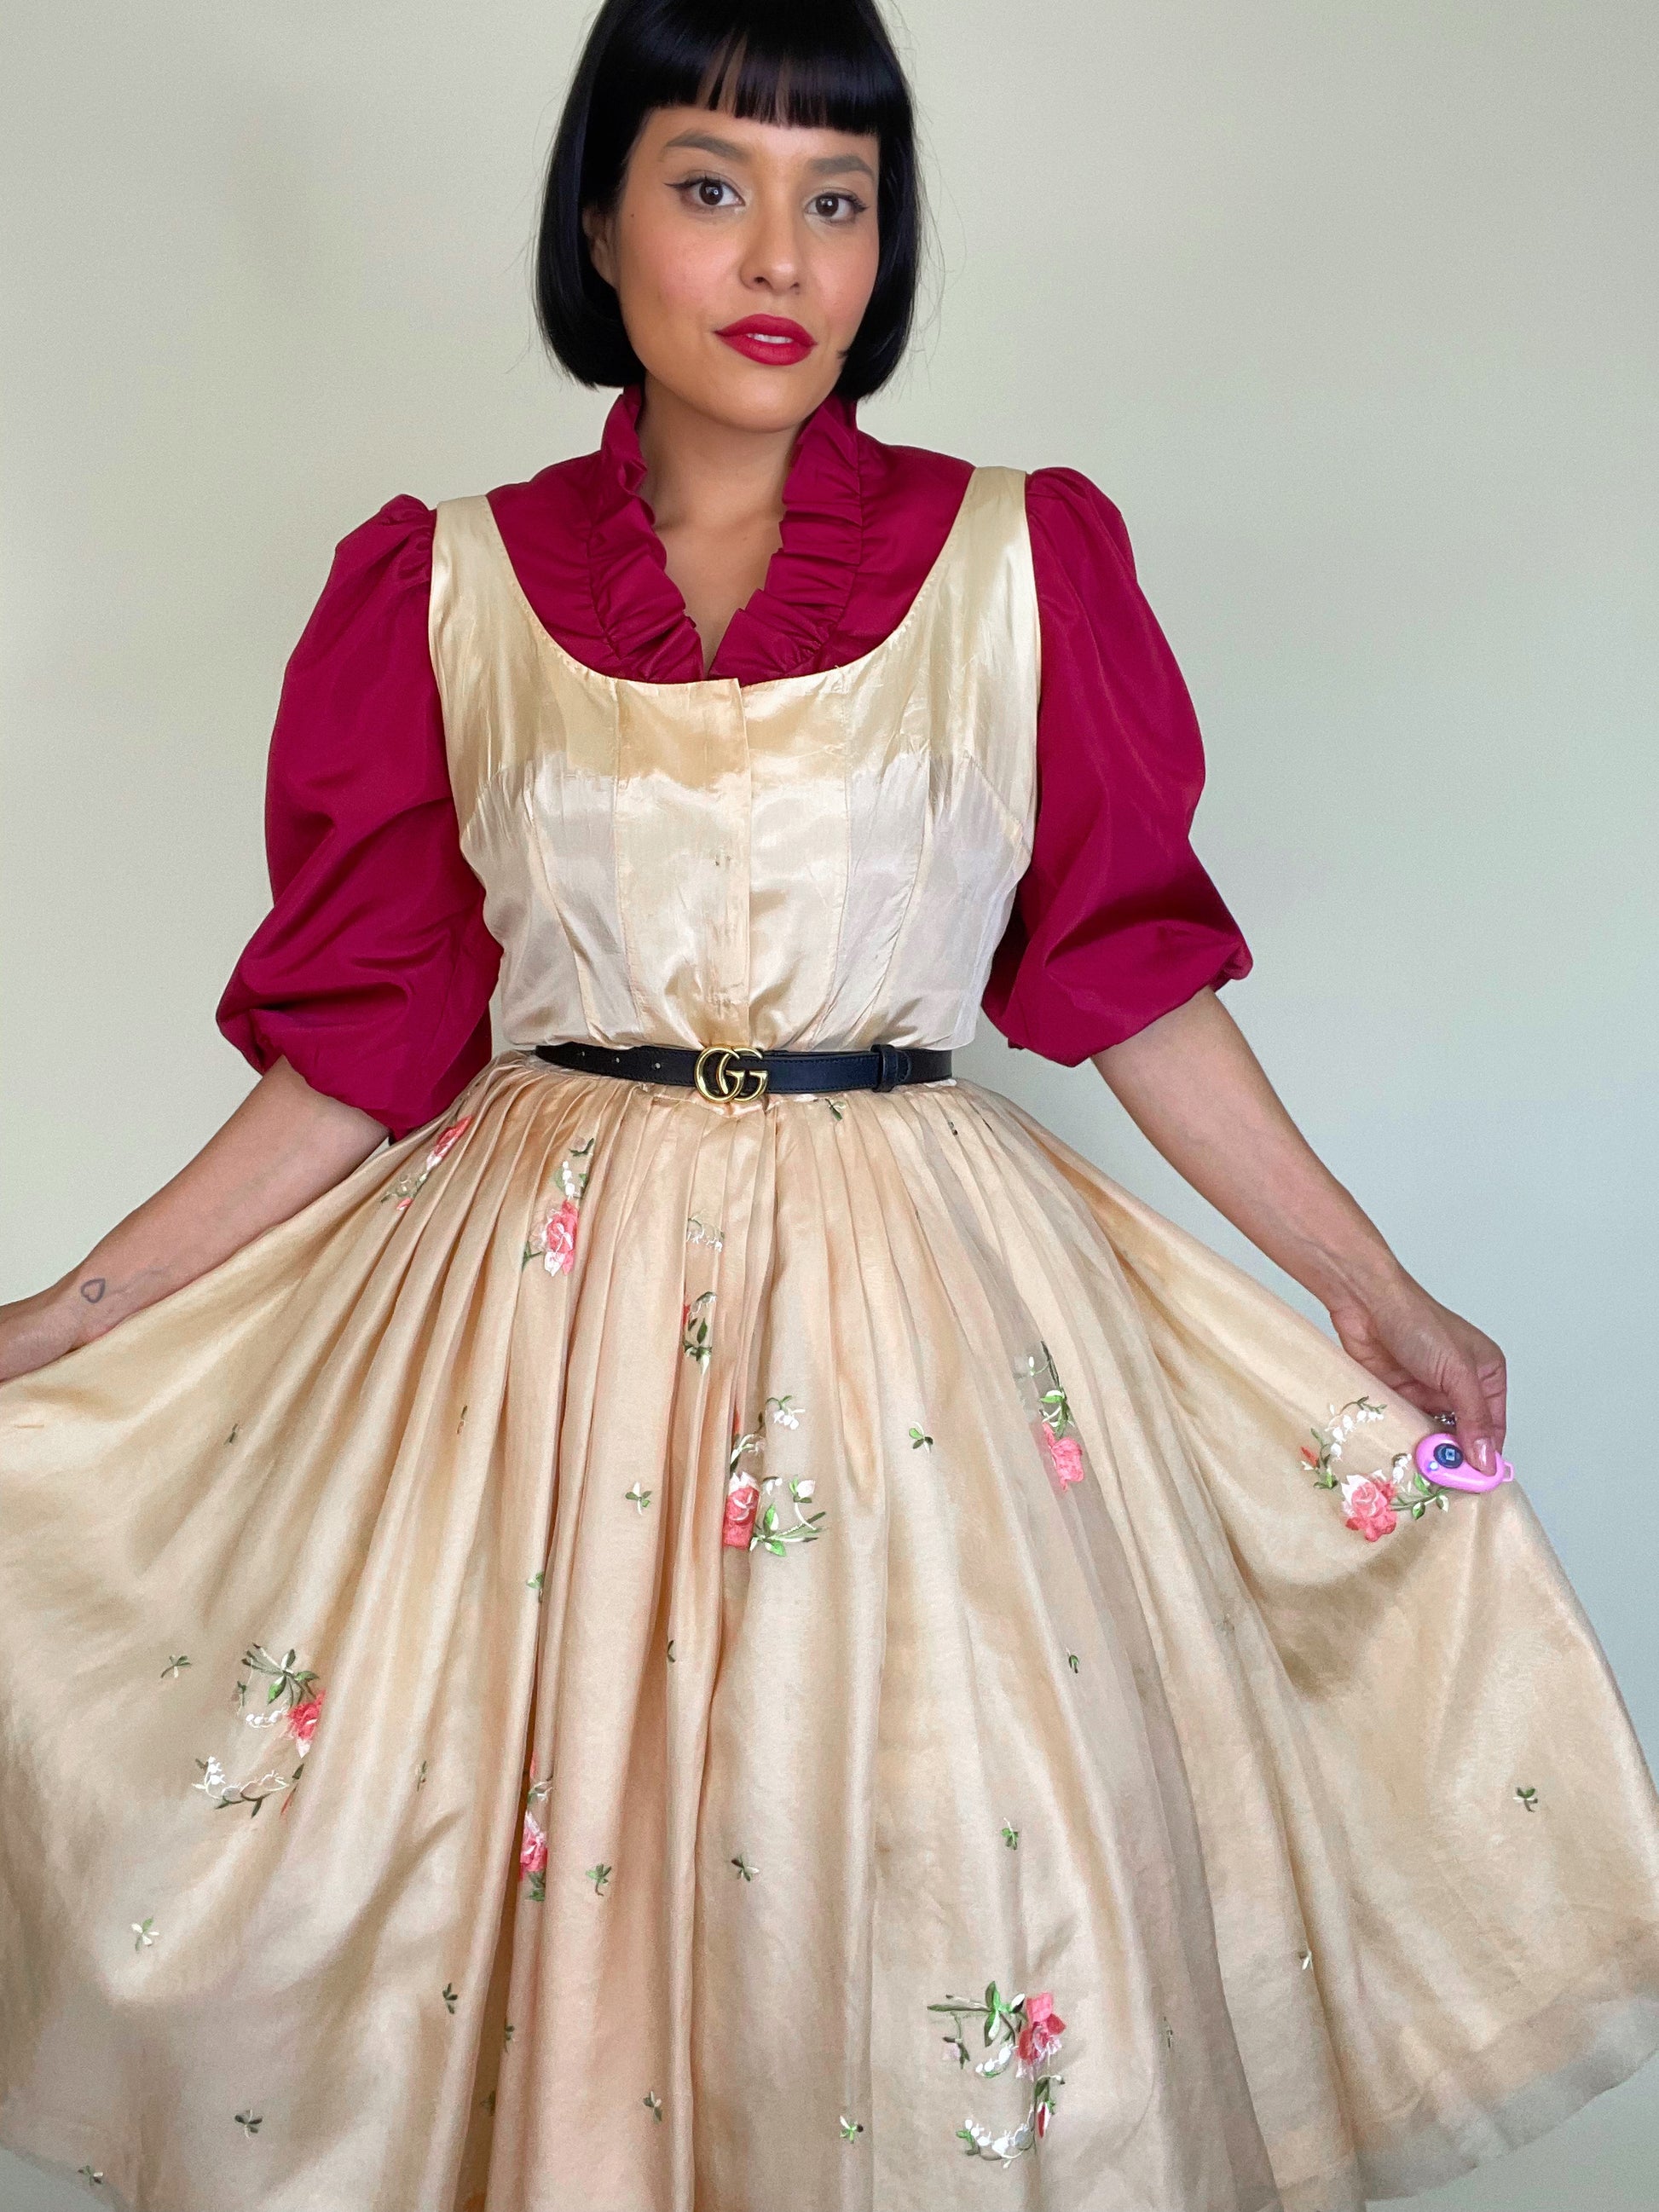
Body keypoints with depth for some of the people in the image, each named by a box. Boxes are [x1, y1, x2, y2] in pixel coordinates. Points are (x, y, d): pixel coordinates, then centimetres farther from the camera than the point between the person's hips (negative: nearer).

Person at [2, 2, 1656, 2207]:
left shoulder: (1019, 561, 1)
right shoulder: (453, 587, 3)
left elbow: (1128, 965, 5)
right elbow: (367, 1036, 4)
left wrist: (1371, 1285, 3)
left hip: (913, 1303, 0)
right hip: (544, 1308, 1)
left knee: (944, 1896, 4)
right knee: (528, 1872, 8)